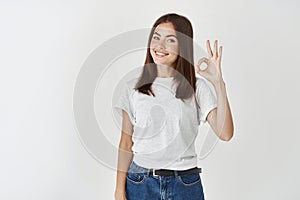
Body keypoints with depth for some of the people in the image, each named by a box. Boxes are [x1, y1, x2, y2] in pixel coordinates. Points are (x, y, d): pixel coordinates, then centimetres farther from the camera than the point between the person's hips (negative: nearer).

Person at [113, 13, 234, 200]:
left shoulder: (197, 87, -3)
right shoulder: (134, 88, 1)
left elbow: (225, 134, -14)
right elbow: (126, 143, 4)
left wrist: (219, 84, -22)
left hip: (185, 184, -1)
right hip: (140, 182, 1)